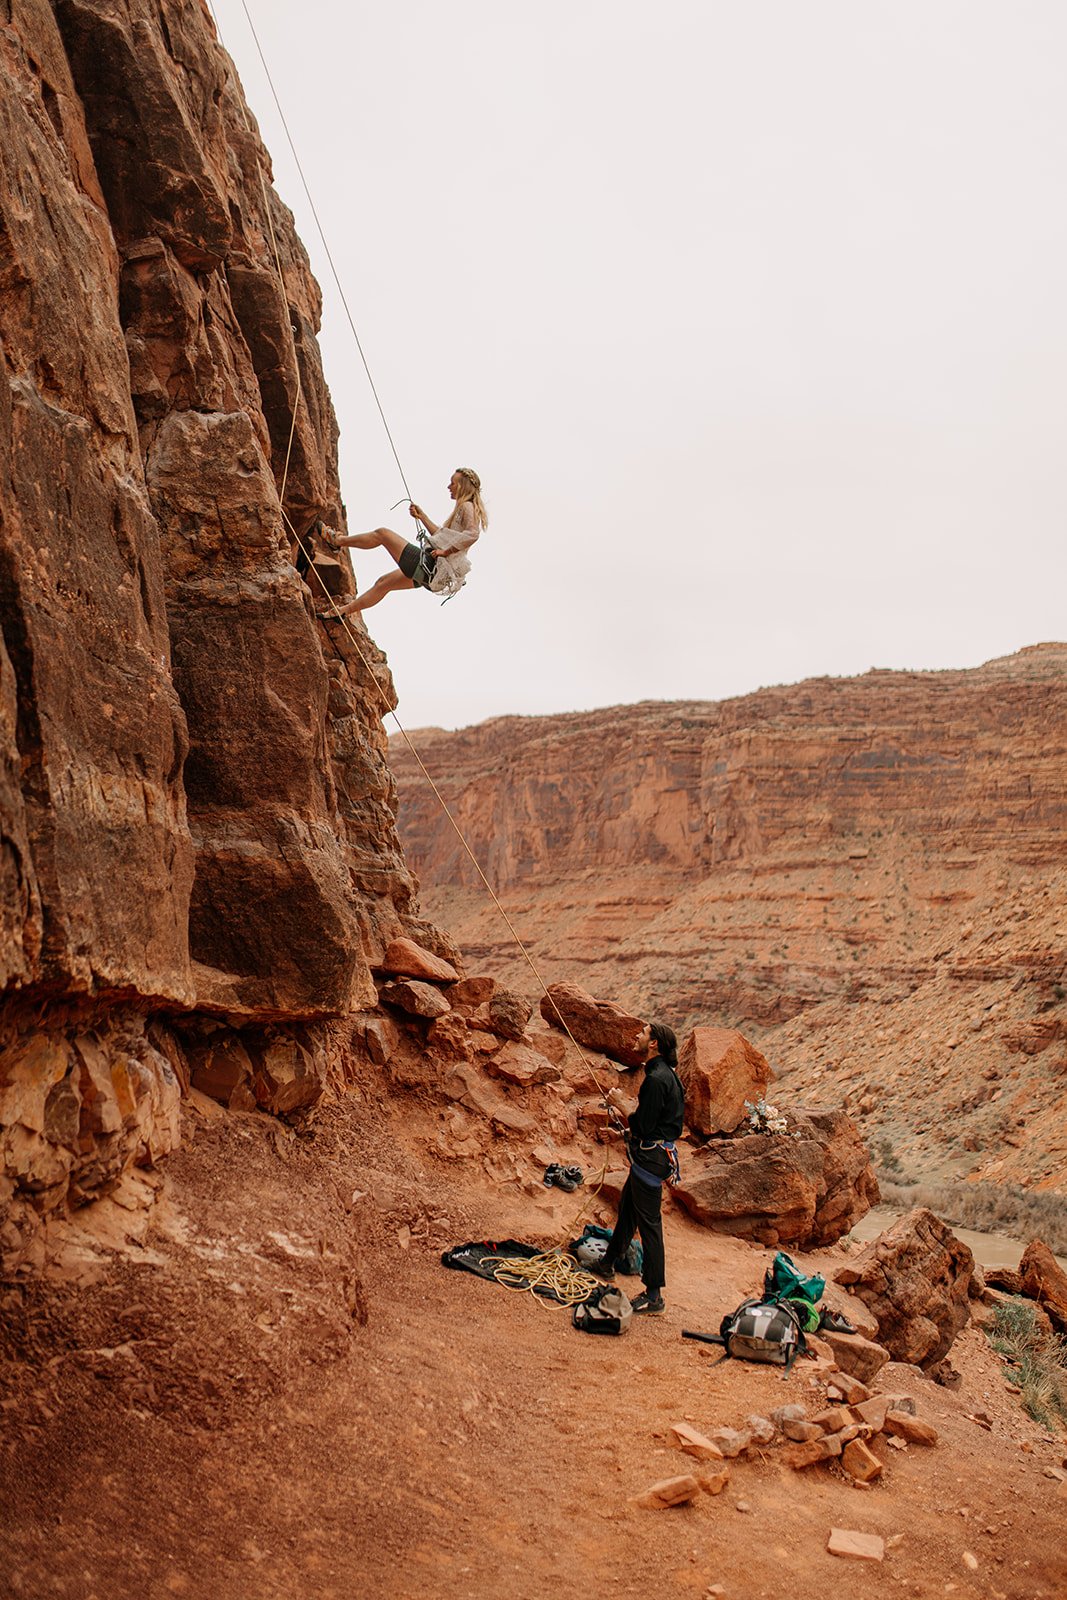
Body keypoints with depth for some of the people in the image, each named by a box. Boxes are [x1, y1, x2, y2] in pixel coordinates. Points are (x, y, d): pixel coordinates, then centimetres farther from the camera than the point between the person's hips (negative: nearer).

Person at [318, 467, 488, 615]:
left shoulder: (467, 506, -9)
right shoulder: (464, 509, 20)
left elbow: (472, 533, -29)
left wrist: (445, 551, -27)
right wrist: (422, 516, 24)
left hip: (430, 565, -10)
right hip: (435, 572, 10)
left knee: (382, 533, 0)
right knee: (384, 582, 23)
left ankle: (338, 542, 17)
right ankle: (344, 610, 31)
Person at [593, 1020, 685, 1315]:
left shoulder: (657, 1079, -24)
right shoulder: (666, 1073, 8)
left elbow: (644, 1126, -23)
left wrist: (620, 1104, -12)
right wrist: (631, 1131, 20)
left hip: (651, 1156, -11)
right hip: (649, 1152, 11)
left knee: (648, 1223, -4)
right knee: (627, 1208, 23)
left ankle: (654, 1295, 3)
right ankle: (608, 1264, 40)